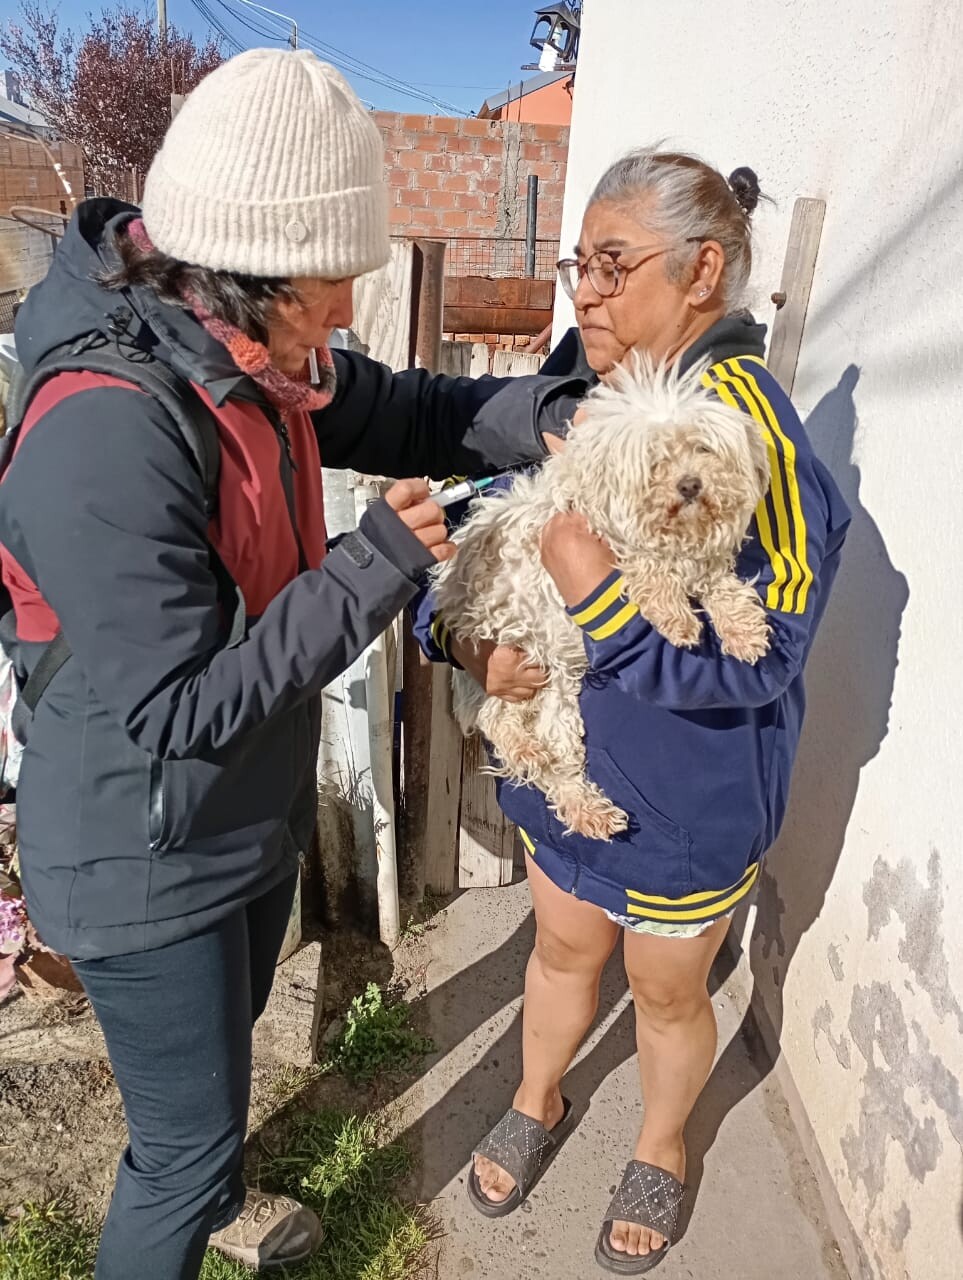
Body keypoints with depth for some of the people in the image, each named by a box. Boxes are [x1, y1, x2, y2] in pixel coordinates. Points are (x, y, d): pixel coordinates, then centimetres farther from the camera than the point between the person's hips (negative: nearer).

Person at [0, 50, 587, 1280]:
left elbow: (404, 413, 6)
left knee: (224, 1037, 33)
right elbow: (179, 713, -31)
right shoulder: (103, 436, -33)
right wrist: (378, 565, -30)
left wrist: (541, 416, -11)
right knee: (189, 1134, 11)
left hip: (252, 812, 9)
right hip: (145, 863, -9)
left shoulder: (253, 360, -6)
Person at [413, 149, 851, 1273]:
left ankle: (660, 1151, 52)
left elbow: (761, 652, -27)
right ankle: (537, 1106, 56)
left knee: (666, 989, 20)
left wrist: (602, 600, -36)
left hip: (690, 792, -5)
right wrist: (462, 630, -18)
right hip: (568, 758, 5)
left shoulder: (745, 423, -25)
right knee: (565, 946, 26)